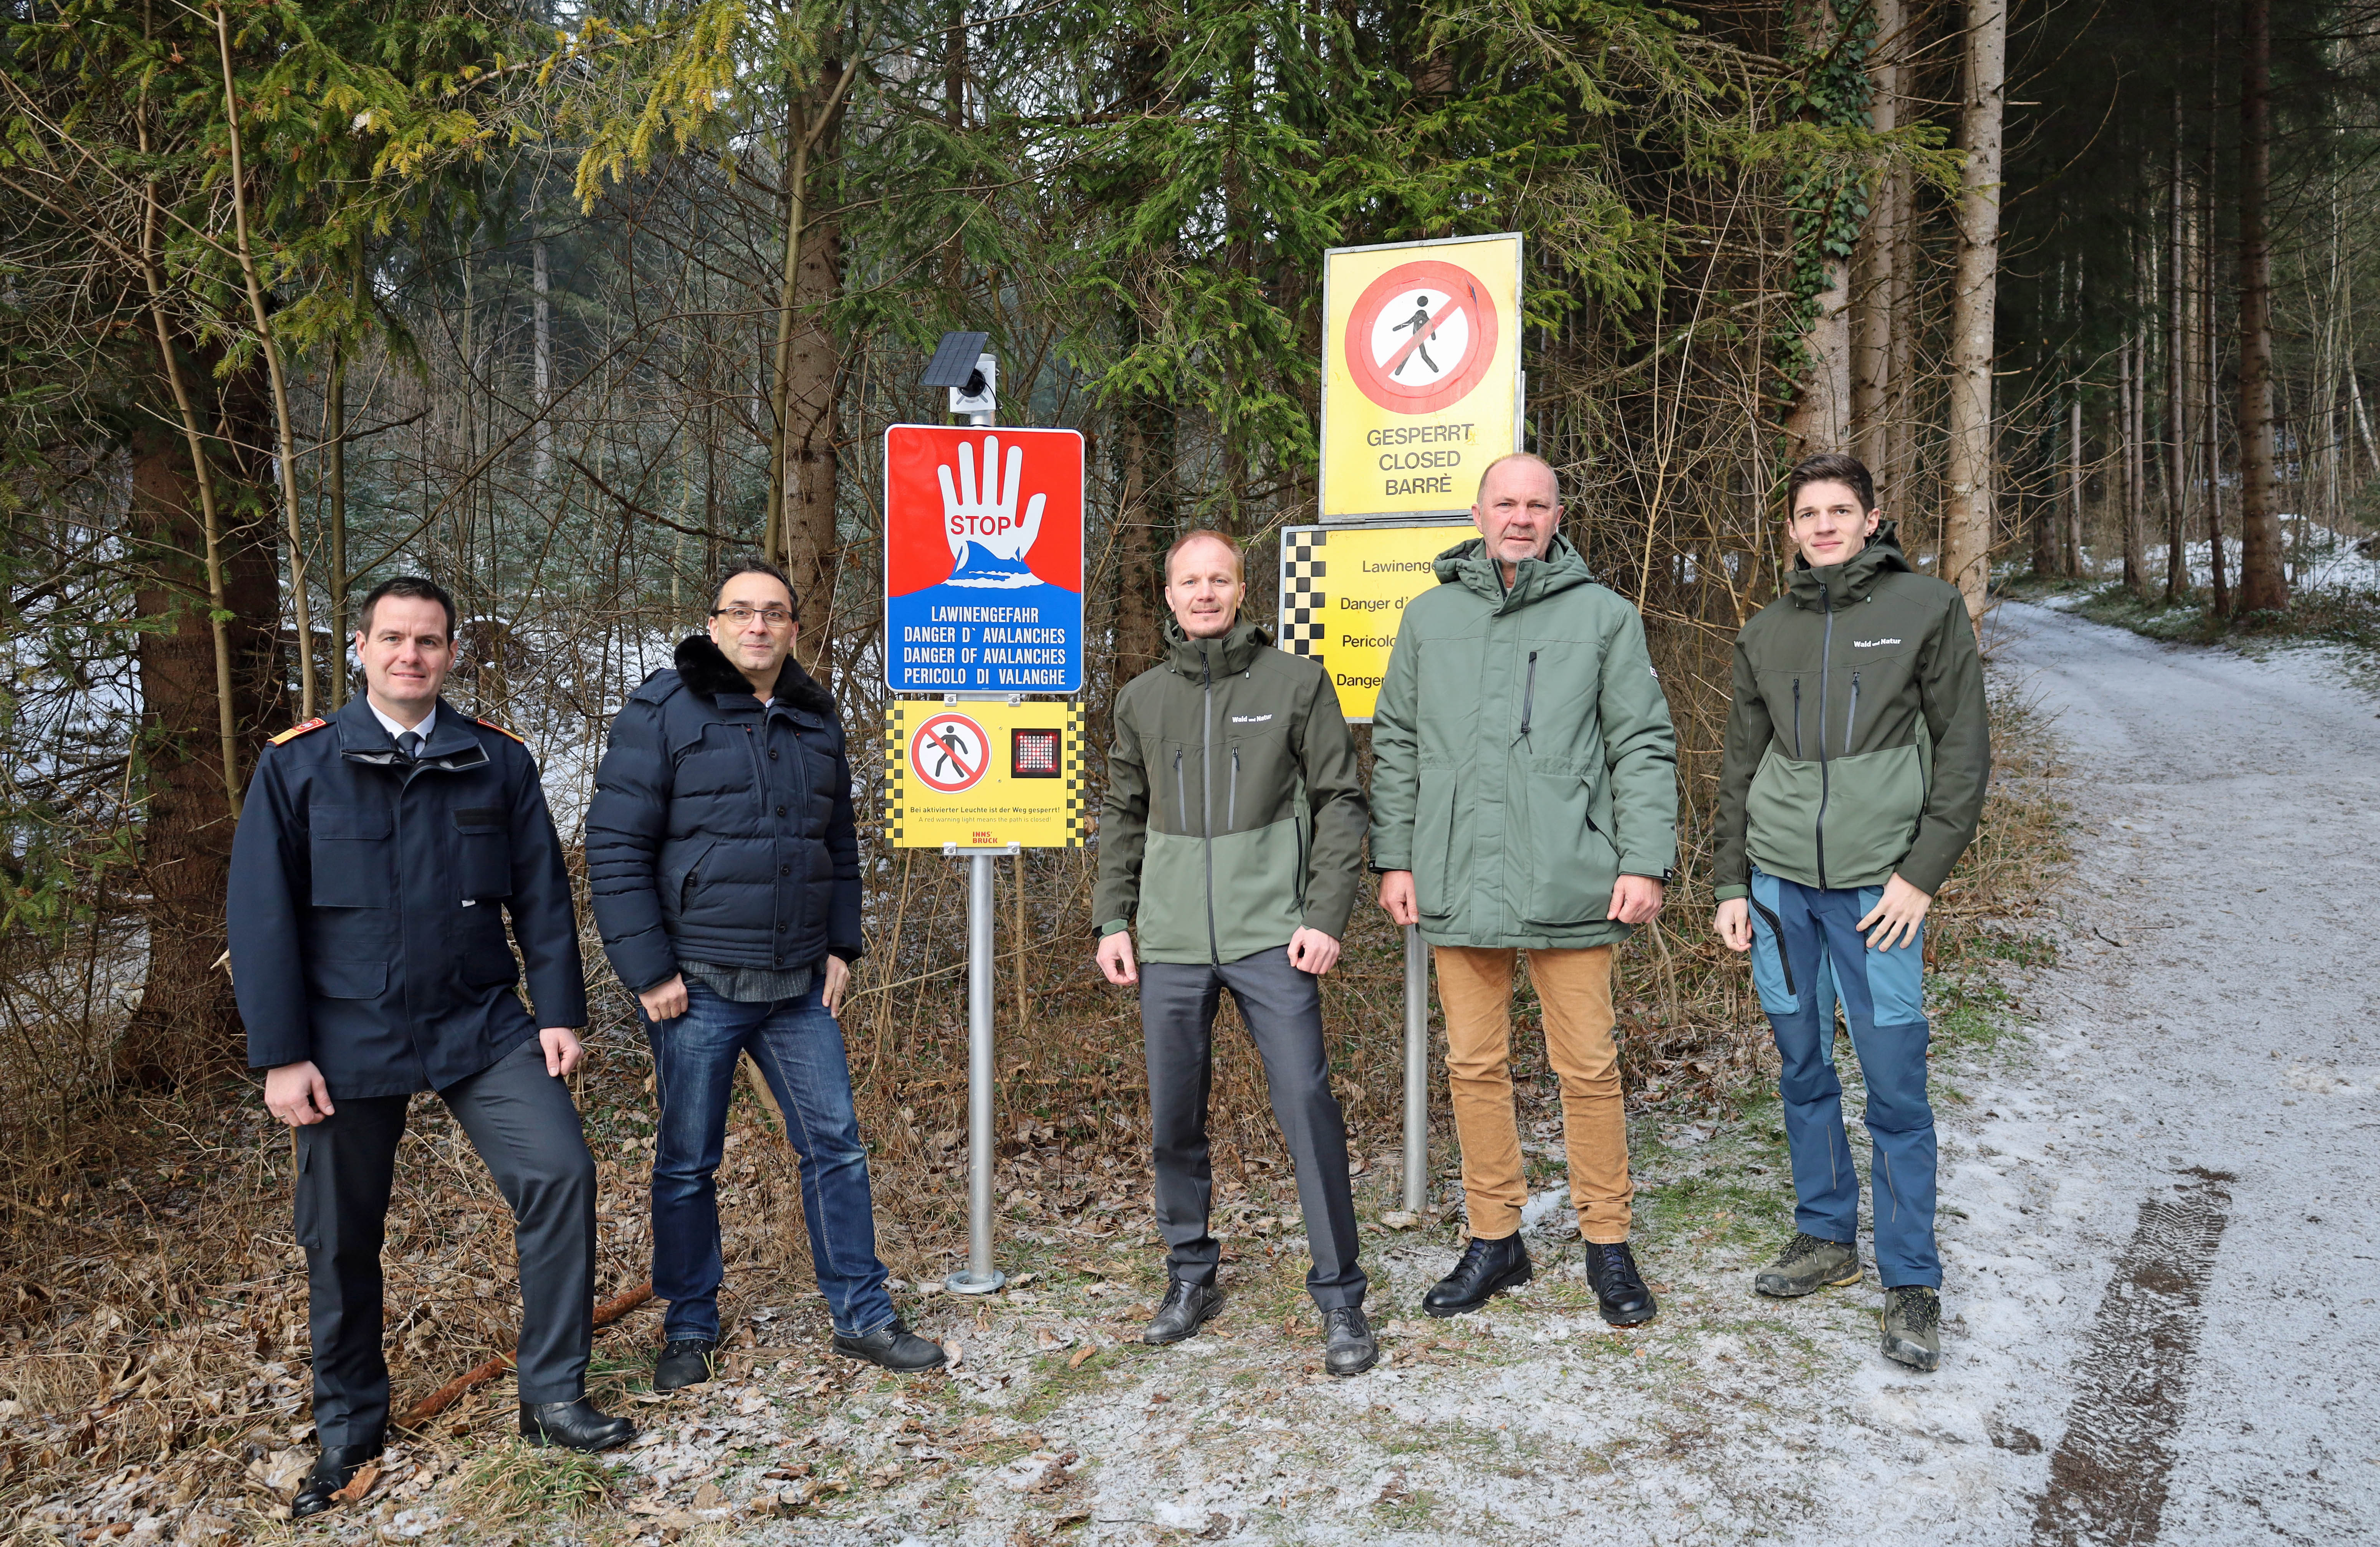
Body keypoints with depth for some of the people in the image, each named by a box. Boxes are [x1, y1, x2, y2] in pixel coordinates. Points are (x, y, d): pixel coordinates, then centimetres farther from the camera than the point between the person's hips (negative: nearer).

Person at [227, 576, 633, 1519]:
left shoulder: (498, 762, 3)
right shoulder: (297, 766, -2)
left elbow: (542, 894, 5)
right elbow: (260, 915, -3)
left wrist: (559, 1009, -2)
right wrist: (280, 1054, -7)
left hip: (482, 1027, 1)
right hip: (349, 1041, -1)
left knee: (560, 1173, -13)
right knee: (341, 1238, 8)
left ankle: (553, 1399, 2)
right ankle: (349, 1431, 30)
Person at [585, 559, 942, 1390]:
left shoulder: (816, 720, 10)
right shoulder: (664, 711, -7)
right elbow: (616, 847, -10)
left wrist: (842, 947, 10)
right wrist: (648, 972, -13)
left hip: (800, 987, 5)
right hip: (699, 987, -4)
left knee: (837, 1145, 7)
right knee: (687, 1163, 7)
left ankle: (862, 1315, 19)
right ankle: (690, 1330, 24)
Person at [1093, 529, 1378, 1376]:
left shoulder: (1297, 681, 2)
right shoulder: (1141, 698, 12)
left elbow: (1341, 802, 0)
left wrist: (1325, 916, -8)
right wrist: (1113, 921, 8)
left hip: (1271, 937, -3)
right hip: (1170, 943, 4)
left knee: (1307, 1106, -7)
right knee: (1174, 1119, 9)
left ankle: (1340, 1298, 4)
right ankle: (1191, 1279, 27)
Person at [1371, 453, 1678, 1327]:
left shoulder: (1603, 616, 4)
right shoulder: (1429, 616, 11)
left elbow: (1644, 747, 3)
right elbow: (1395, 747, 13)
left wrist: (1645, 862, -6)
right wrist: (1394, 858, 6)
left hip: (1570, 885, -2)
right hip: (1458, 885, 3)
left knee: (1588, 1067, 3)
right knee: (1475, 1066, 9)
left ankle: (1606, 1243, 18)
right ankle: (1495, 1239, 23)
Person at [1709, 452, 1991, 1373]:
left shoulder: (1928, 609, 1)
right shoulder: (1766, 634, 11)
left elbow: (1963, 751, -1)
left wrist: (1923, 873, -9)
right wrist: (1731, 884, 10)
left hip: (1877, 885, -4)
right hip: (1779, 883, 4)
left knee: (1895, 1088, -3)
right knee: (1804, 1071, 12)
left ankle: (1912, 1281, 9)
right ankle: (1826, 1236, 27)